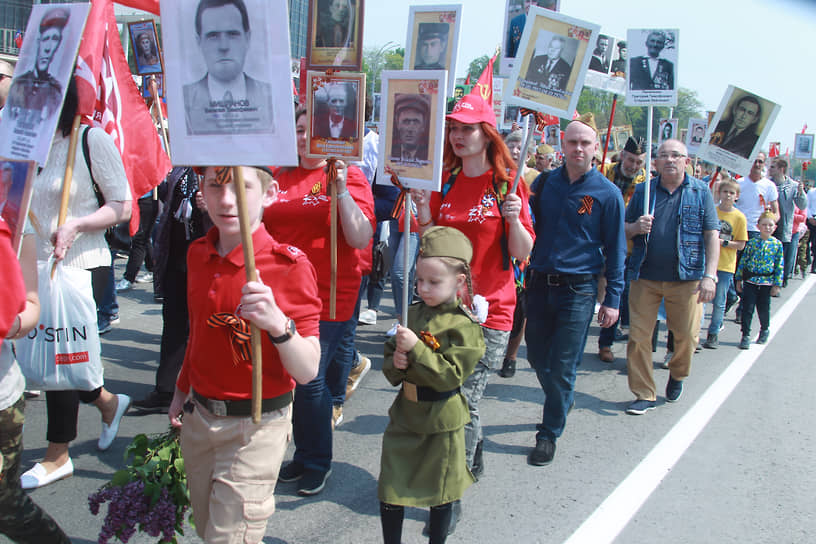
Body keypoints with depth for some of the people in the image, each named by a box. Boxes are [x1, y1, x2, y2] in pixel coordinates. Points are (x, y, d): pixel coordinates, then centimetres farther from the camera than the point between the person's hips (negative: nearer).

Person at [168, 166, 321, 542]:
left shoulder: (289, 265, -19)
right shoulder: (198, 254, 0)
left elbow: (308, 371, -21)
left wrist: (278, 323, -38)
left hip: (255, 427, -6)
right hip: (198, 418, 6)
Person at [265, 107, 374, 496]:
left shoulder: (349, 176, -4)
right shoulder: (279, 176, 9)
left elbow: (360, 239, -15)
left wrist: (341, 190, -22)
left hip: (328, 297, -5)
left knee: (311, 380, -3)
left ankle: (318, 462, 20)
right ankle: (303, 454, 33)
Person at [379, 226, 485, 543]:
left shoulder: (463, 326, -15)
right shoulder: (413, 314, 3)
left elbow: (451, 375, -23)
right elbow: (389, 359, 11)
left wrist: (416, 349, -28)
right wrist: (395, 364, -12)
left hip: (442, 420, -5)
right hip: (405, 412, 5)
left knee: (440, 492, 13)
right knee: (391, 486, 12)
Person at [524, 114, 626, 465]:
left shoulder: (607, 194, -4)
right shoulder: (544, 183, 4)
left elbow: (615, 249, 0)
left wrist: (612, 299, -2)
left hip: (578, 291, -3)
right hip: (540, 283, 4)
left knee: (562, 367, 0)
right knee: (537, 357, 14)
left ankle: (549, 434, 16)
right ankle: (559, 403, 41)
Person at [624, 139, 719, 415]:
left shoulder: (701, 191, 4)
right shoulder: (643, 190, 7)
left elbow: (712, 235, -1)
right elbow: (623, 230, 11)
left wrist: (709, 276, -10)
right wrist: (636, 228, -13)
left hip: (686, 278, -1)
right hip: (645, 277, 1)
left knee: (687, 335, 6)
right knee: (638, 336, 0)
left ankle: (677, 375, 37)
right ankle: (644, 395, 13)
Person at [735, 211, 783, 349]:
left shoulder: (777, 244, -1)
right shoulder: (752, 242, 0)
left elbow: (779, 266, 2)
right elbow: (743, 261, 5)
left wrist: (777, 284, 0)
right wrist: (739, 279, 4)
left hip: (766, 282, 0)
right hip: (750, 280, 0)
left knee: (763, 309, 9)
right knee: (747, 308, -2)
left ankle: (764, 330, 35)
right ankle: (746, 335, 6)